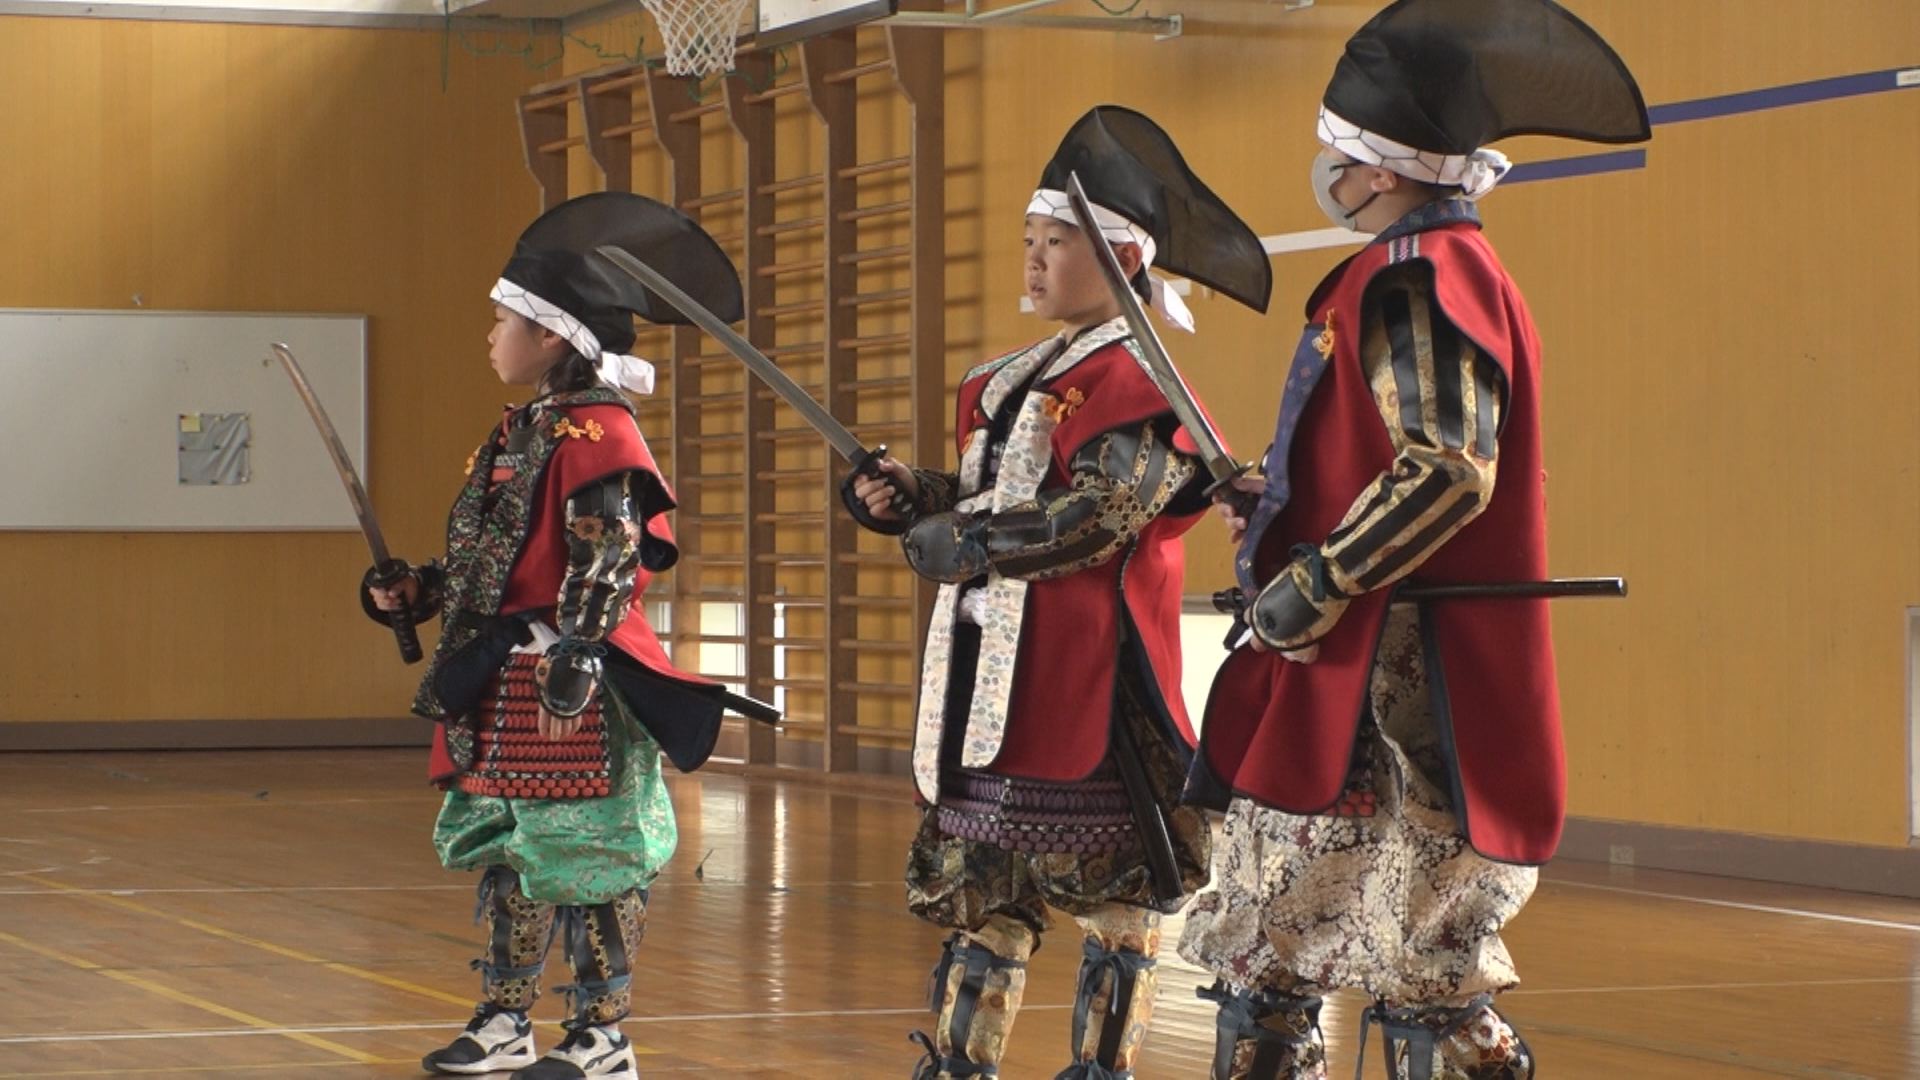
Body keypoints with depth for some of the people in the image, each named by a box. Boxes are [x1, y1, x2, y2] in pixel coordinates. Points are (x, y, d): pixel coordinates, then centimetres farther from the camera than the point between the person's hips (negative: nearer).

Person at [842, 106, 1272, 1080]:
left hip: (1088, 666, -9)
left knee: (1113, 890, 0)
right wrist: (914, 496, 2)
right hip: (995, 668, 9)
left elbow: (1090, 520, -19)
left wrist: (954, 543, -14)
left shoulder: (1135, 379, -9)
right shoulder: (1019, 378, 18)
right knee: (984, 881, 10)